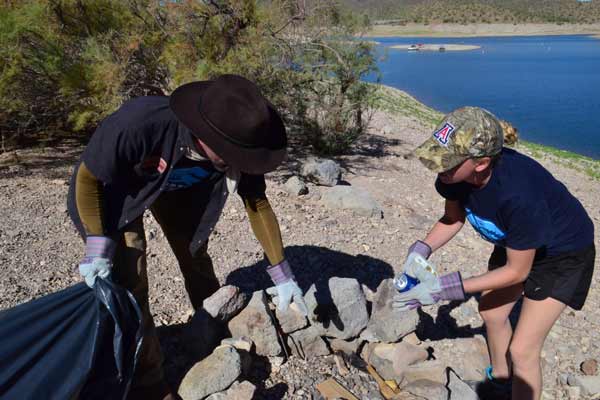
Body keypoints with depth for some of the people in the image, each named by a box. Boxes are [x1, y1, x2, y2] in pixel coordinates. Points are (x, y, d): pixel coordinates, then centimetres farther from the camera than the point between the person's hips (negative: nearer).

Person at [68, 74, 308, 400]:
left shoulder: (236, 144, -29)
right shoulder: (138, 124, -43)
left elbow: (258, 204, -16)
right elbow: (88, 177, -24)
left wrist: (282, 275, -15)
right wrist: (98, 245, -27)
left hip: (176, 187, 4)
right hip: (112, 188, -3)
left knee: (195, 255, 11)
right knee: (128, 283, -11)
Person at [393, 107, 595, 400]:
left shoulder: (519, 195, -43)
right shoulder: (455, 174, -25)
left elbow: (517, 271, -28)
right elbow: (453, 219, -4)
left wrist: (445, 288, -32)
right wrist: (421, 250, -22)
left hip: (563, 253, -7)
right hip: (515, 240, 7)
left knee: (522, 351, -6)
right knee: (491, 312, 21)